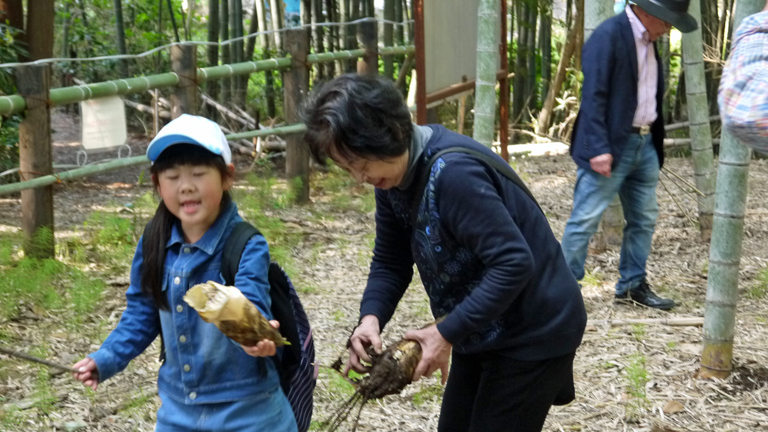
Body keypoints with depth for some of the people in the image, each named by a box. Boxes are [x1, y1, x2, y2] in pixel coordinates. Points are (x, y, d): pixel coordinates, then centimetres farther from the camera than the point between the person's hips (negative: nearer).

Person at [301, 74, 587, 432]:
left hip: (535, 334, -9)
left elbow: (514, 264, -32)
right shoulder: (394, 177, -3)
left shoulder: (453, 173, -31)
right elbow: (390, 261, 4)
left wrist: (448, 333, -28)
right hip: (484, 330, 9)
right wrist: (371, 316, -15)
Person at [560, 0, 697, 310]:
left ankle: (633, 286, 25)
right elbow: (593, 95, -19)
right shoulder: (609, 35, -13)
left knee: (644, 219, 14)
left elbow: (652, 95, 15)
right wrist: (598, 148, -24)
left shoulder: (649, 40, 13)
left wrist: (656, 145, 11)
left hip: (644, 145, 9)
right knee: (586, 219, -5)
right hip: (611, 146, -9)